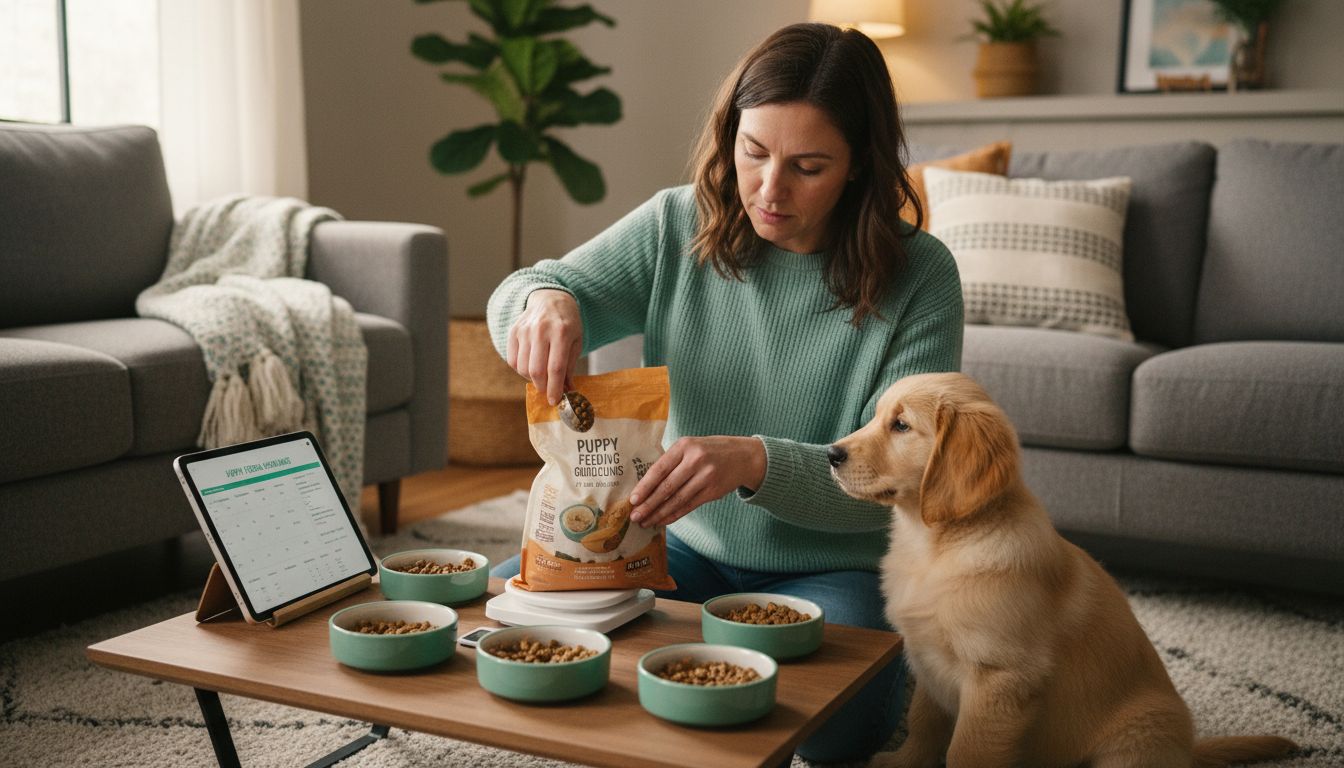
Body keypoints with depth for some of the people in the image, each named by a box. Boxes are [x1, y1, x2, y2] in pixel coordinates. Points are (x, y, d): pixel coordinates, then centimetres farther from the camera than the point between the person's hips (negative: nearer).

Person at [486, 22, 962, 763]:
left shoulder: (918, 277, -14)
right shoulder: (677, 226, -5)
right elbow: (516, 298, -1)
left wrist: (755, 463, -37)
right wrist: (544, 299, -28)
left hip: (833, 570, -3)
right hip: (686, 545, 4)